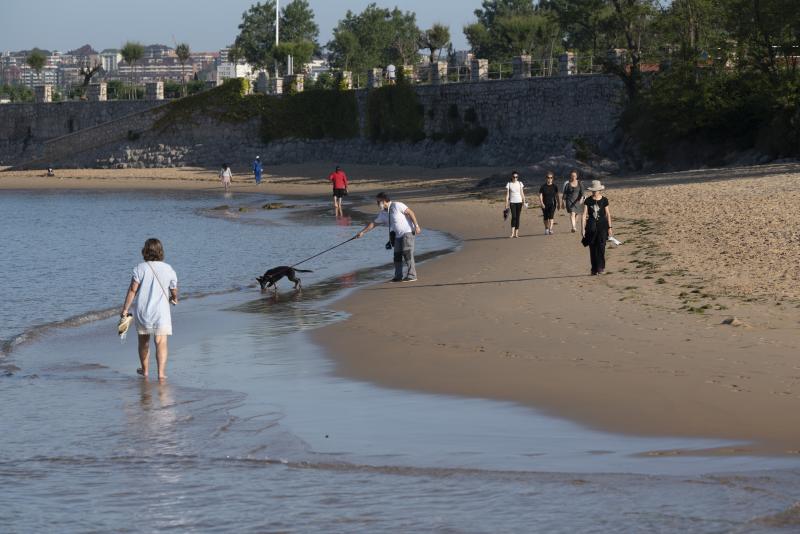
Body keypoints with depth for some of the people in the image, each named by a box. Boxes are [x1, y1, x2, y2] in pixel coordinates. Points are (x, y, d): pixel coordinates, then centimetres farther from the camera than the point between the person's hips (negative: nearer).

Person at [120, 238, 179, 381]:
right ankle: (161, 372, -18)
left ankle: (145, 369, 33)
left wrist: (125, 309, -7)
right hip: (161, 311, 0)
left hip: (142, 310, 0)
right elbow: (174, 291, 11)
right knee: (161, 342, -4)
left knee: (143, 341, 18)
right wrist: (174, 299, 34)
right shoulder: (168, 269, 1)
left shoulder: (140, 268, -5)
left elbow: (133, 290, -10)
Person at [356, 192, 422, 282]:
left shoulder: (397, 206, -14)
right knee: (397, 255, 6)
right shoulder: (383, 213, 9)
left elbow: (410, 213, -16)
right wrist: (362, 232, 16)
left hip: (408, 232, -8)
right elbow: (373, 223, 17)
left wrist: (416, 226, -21)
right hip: (398, 235, 8)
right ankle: (398, 276, 12)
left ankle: (412, 276, -14)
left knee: (407, 253, -14)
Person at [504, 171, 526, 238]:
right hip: (512, 202, -2)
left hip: (519, 202, 2)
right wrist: (506, 204, -7)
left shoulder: (520, 183, 6)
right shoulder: (509, 184, 0)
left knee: (517, 217, 2)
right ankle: (512, 233, -18)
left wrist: (524, 202, 4)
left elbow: (522, 193, 8)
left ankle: (516, 233, 5)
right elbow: (507, 194, -1)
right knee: (514, 216, -16)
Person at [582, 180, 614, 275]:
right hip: (592, 226, 1)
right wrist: (583, 228, -8)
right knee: (592, 248, 2)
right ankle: (594, 269, 11)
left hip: (602, 225, -1)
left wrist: (609, 227, 5)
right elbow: (584, 214, -2)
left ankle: (601, 267, -6)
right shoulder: (588, 201, 0)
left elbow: (608, 214, 6)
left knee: (601, 246, -13)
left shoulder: (604, 200, 0)